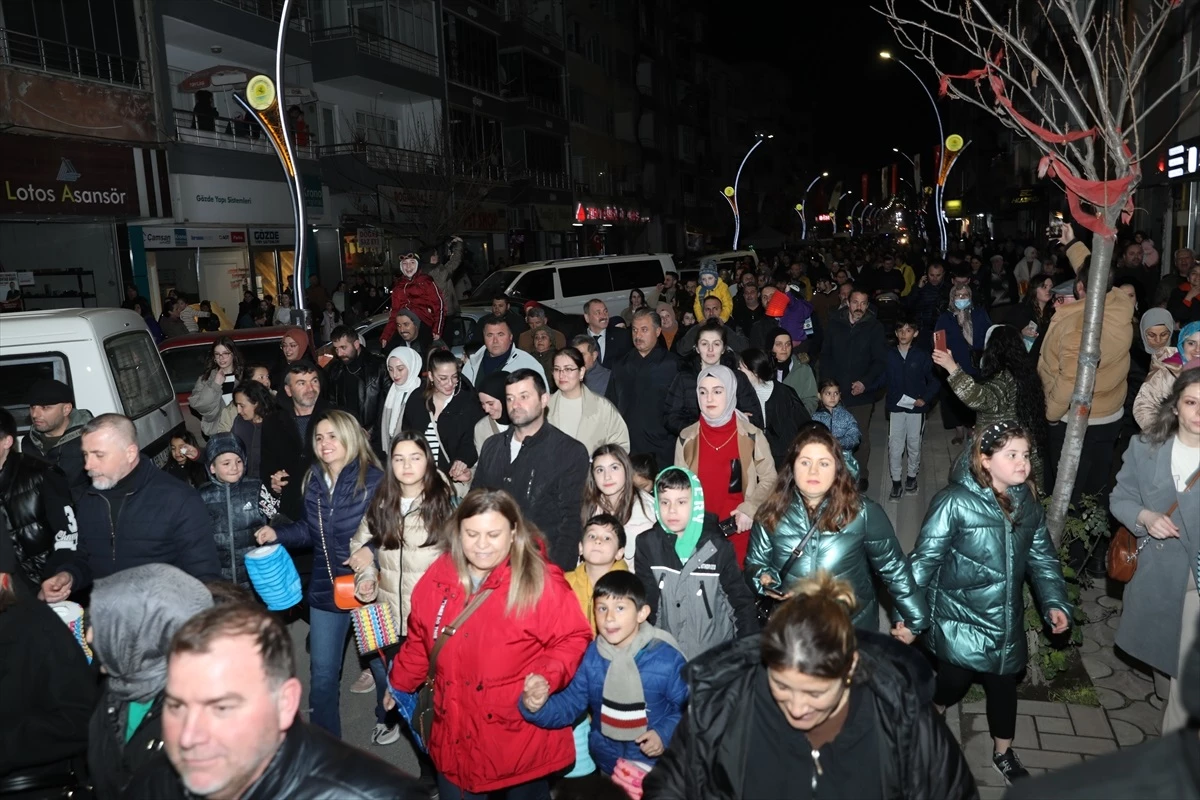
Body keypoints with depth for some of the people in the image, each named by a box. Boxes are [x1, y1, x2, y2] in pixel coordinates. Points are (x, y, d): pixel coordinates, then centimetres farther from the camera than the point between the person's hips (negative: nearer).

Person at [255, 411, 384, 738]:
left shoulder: (373, 479, -17)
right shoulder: (314, 481, 3)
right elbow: (309, 530, 13)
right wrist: (277, 534, -2)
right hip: (325, 589, 5)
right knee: (322, 673, 13)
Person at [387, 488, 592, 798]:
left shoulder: (541, 581, -15)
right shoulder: (439, 576, 0)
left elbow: (572, 639, -11)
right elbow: (419, 639, 14)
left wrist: (547, 678, -25)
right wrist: (399, 685, 20)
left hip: (521, 734, -3)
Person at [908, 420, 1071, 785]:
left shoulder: (1028, 502, -1)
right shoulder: (954, 501, -20)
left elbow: (1042, 557, 10)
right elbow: (925, 558, -18)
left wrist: (1054, 603, -1)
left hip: (1006, 619, 5)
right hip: (959, 617, -5)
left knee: (1003, 684, 16)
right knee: (954, 680, 2)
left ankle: (1003, 753, 41)